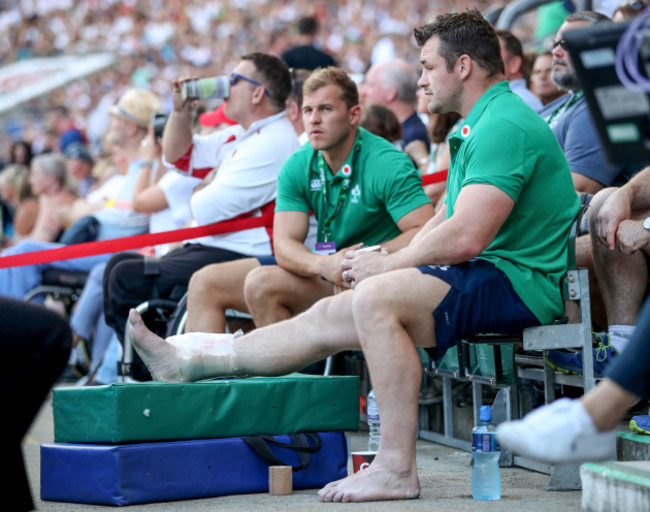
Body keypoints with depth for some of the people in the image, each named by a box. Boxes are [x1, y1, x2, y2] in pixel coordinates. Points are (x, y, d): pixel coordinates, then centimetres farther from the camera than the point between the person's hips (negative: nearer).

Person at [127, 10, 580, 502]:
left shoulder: (504, 126, -17)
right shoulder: (482, 125, 19)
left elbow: (466, 238, -25)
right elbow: (446, 221, 21)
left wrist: (386, 265, -11)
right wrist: (389, 261, 5)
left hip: (515, 282, -10)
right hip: (484, 276, 10)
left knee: (376, 297, -31)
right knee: (327, 316, 8)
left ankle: (397, 467, -29)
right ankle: (192, 360, 16)